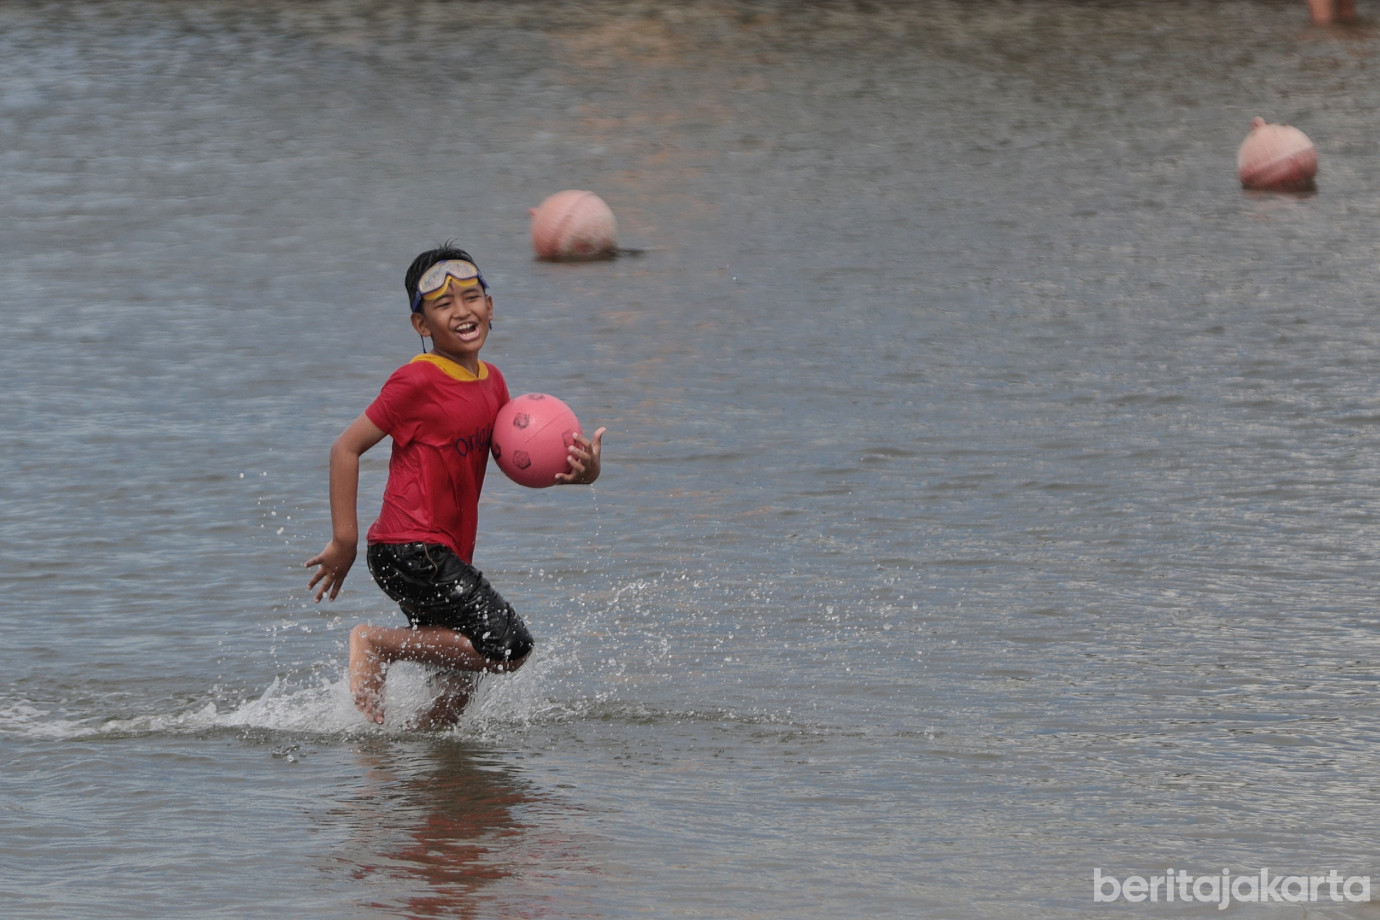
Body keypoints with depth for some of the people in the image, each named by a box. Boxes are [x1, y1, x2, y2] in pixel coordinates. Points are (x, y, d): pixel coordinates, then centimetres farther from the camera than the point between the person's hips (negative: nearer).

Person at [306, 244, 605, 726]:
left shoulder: (491, 381, 13)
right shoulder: (418, 381, -12)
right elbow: (346, 448, -9)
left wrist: (577, 469, -6)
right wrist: (344, 542, -10)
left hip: (445, 558, 9)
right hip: (412, 551, -9)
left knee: (458, 689, 14)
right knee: (508, 647, -17)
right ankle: (376, 643, -6)